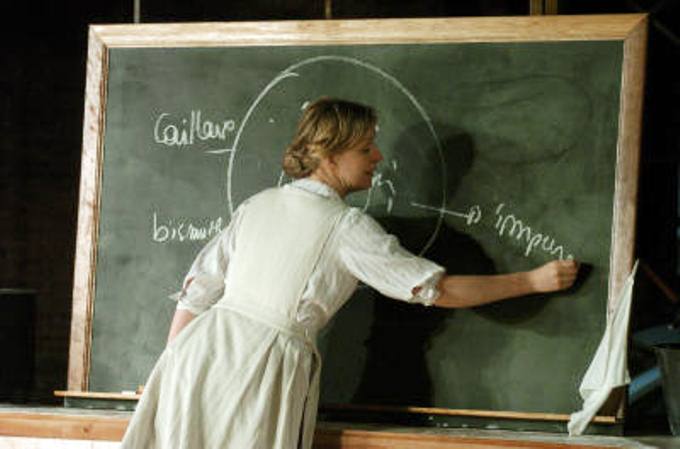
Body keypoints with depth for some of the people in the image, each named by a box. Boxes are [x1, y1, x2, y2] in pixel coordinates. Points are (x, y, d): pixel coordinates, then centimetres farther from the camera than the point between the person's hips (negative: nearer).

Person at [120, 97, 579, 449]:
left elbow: (197, 291, 14)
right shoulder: (347, 227, -5)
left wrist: (167, 374, 22)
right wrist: (533, 281, 3)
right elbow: (438, 289, -4)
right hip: (263, 366, -6)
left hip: (200, 349, 6)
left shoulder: (257, 205, 13)